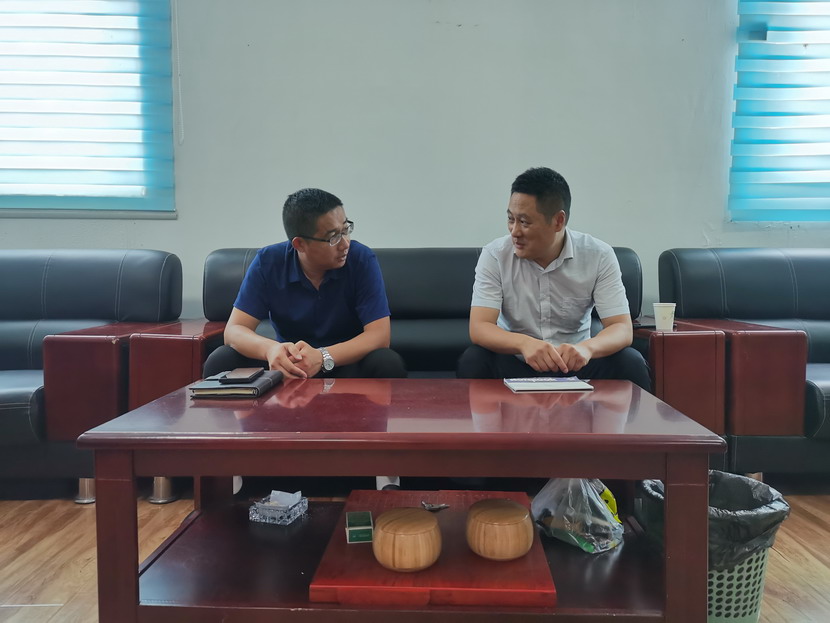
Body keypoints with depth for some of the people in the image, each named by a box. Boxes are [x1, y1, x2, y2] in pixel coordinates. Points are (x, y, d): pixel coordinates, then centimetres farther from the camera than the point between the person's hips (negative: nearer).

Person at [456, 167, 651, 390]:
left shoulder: (599, 256, -8)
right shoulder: (494, 255, -11)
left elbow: (623, 329, -14)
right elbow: (478, 328, -19)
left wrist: (587, 347, -39)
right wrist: (523, 343, -41)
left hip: (574, 364, 1)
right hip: (514, 364, -1)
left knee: (630, 363, -25)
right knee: (473, 361, -30)